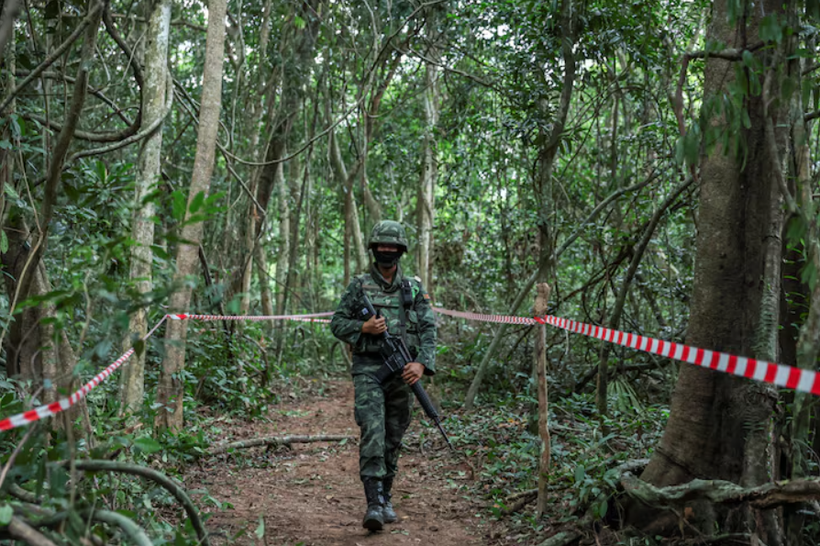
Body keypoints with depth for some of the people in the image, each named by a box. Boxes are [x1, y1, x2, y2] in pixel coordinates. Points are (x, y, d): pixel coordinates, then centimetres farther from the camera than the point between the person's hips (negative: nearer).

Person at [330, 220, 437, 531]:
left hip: (401, 372, 2)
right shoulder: (359, 286, 5)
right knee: (372, 433, -16)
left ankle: (385, 498, 25)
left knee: (393, 439, 10)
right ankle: (374, 504, -18)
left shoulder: (414, 289, 8)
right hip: (368, 369, -2)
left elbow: (428, 330, 1)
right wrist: (364, 327, -12)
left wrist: (422, 364, -15)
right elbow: (337, 323, 7)